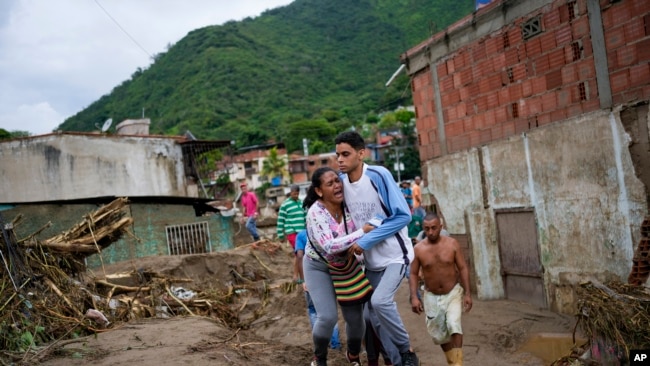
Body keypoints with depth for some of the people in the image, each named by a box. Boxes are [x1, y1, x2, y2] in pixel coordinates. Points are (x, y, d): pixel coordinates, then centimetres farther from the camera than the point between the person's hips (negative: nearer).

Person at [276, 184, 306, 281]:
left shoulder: (301, 203, 11)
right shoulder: (285, 205, -6)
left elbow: (305, 218, 18)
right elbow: (280, 221, -4)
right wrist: (281, 236, -4)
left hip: (302, 232, 6)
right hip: (291, 232, -6)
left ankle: (296, 276, 18)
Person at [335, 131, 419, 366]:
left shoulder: (378, 175, -19)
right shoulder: (341, 181, -4)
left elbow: (403, 215, -19)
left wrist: (366, 241, -21)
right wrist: (353, 243, -3)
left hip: (395, 254, -6)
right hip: (371, 260, 6)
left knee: (380, 301, -24)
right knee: (373, 315, 6)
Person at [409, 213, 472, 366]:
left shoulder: (452, 243, -9)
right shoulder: (418, 249, -11)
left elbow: (463, 268, -4)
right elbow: (413, 274, -4)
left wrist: (467, 293, -8)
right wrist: (414, 297, -14)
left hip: (453, 293, -1)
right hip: (432, 297, 1)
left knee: (454, 325, -22)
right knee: (439, 334, 10)